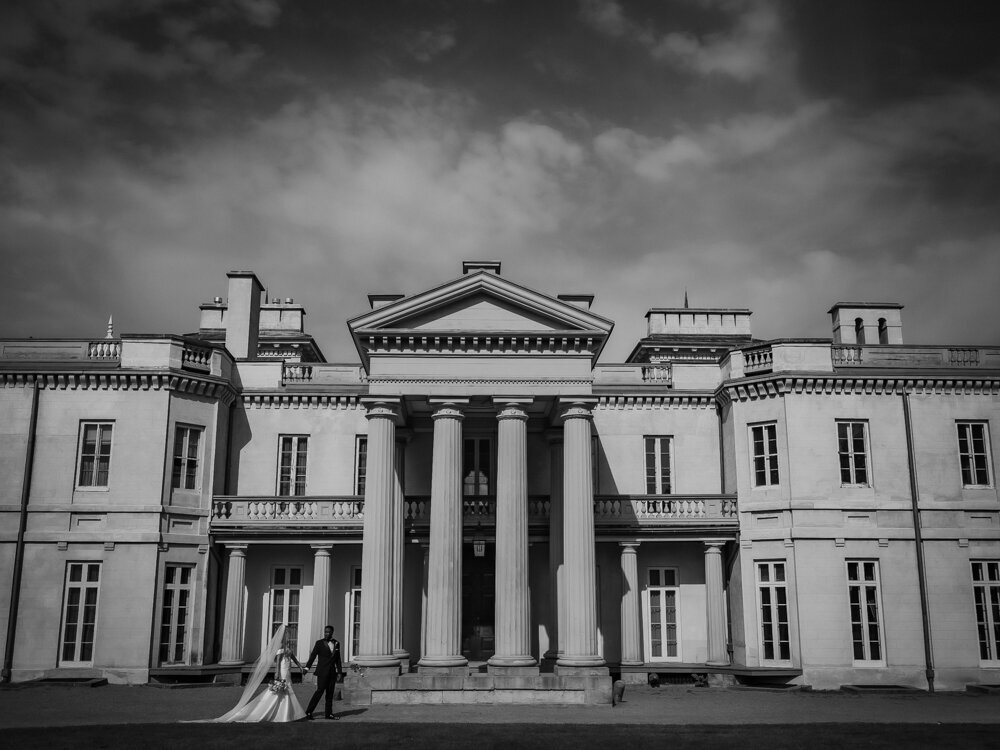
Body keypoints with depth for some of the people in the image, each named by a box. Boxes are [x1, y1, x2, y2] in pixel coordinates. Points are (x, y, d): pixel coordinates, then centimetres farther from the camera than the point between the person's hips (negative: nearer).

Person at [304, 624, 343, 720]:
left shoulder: (336, 643, 10)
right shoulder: (319, 643, -1)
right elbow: (313, 655, -8)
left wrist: (339, 671, 12)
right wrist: (307, 667, -18)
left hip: (332, 672, 5)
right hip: (322, 672, -5)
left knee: (330, 693, 6)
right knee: (320, 690, -13)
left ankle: (329, 714, 11)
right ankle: (308, 712, -8)